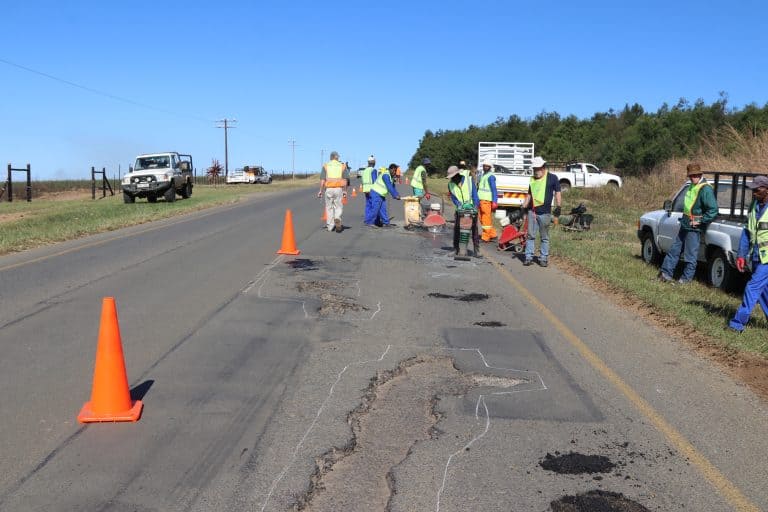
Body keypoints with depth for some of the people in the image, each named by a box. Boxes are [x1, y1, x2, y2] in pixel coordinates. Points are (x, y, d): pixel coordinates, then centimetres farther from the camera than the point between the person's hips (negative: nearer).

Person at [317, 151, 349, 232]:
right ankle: (337, 219, -20)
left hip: (328, 189, 0)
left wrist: (321, 191, -1)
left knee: (329, 207, 11)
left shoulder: (326, 166, 4)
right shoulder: (342, 166, 5)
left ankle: (330, 226, 13)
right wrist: (345, 191, 4)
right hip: (339, 189, 0)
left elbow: (322, 179, -4)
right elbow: (345, 180, -1)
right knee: (338, 207, 8)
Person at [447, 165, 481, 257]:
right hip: (459, 210, 3)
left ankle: (476, 250, 0)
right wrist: (459, 205, -18)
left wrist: (475, 206, -17)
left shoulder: (468, 179, -10)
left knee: (474, 229, -2)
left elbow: (474, 193, -10)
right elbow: (453, 198, 0)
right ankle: (456, 249, 9)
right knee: (456, 229, 0)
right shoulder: (450, 184, -2)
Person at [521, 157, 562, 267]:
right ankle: (528, 257, 8)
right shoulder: (532, 179, 14)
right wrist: (523, 208, 14)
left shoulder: (552, 178, 0)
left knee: (544, 237, 5)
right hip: (532, 211, 4)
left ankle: (544, 258, 12)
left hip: (545, 212, -4)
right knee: (531, 235, 4)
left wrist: (558, 207, -11)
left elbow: (557, 193, -1)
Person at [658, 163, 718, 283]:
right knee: (674, 249, 14)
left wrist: (700, 222, -20)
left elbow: (713, 210, -24)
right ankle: (666, 272, 21)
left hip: (694, 228, -9)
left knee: (690, 255, 1)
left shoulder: (706, 189, -18)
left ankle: (686, 278, 11)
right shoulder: (692, 187, 10)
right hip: (685, 225, 9)